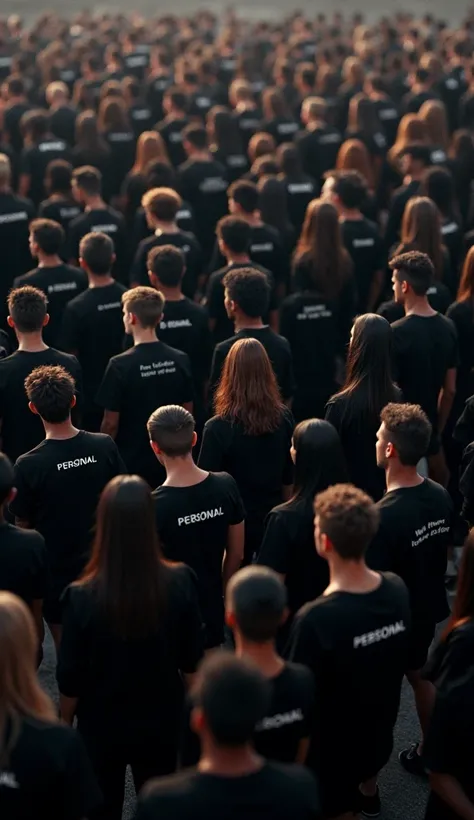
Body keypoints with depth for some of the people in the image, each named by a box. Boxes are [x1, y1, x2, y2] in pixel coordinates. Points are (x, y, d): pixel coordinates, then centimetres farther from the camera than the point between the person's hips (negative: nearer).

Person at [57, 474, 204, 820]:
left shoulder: (82, 596, -28)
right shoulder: (180, 582, -21)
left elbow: (70, 679, -16)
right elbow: (192, 662, -8)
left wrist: (64, 724, 4)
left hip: (102, 728, -2)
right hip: (161, 723, 2)